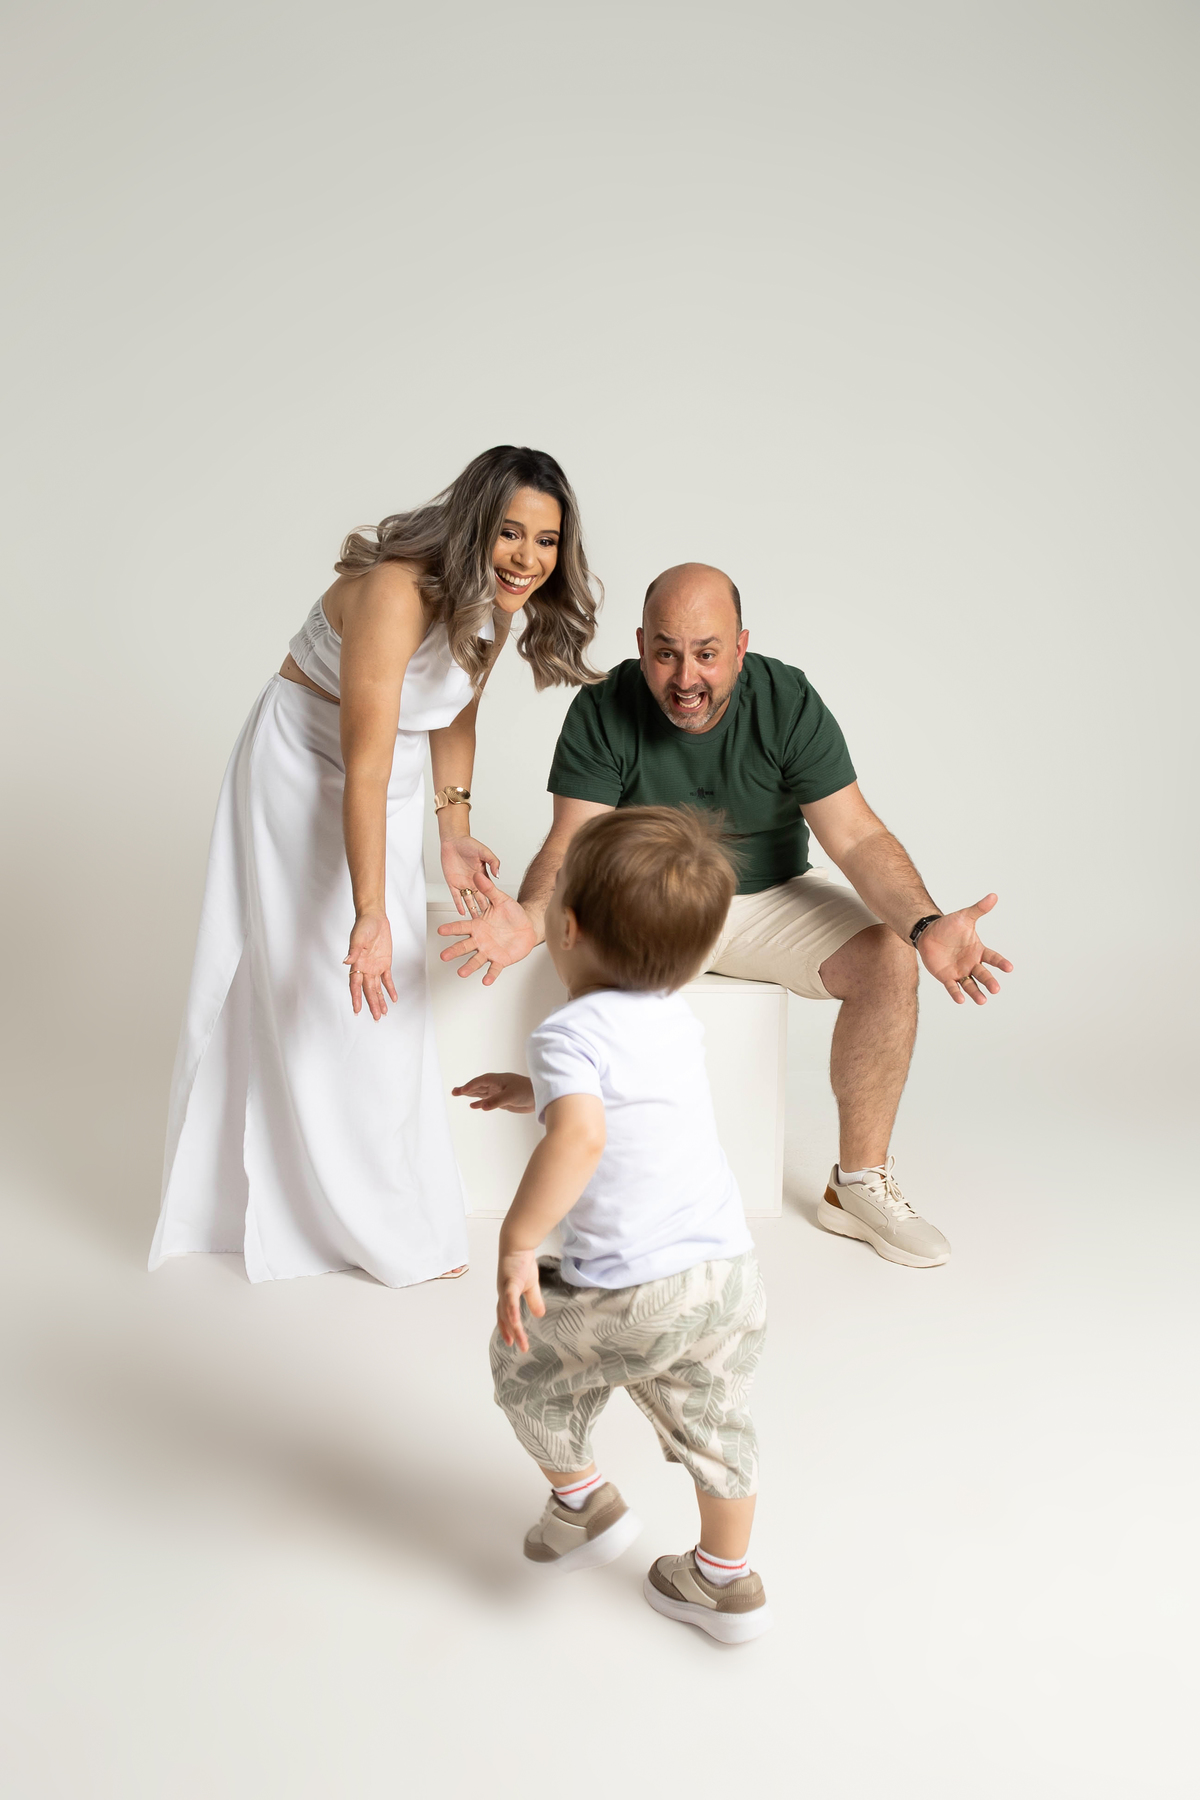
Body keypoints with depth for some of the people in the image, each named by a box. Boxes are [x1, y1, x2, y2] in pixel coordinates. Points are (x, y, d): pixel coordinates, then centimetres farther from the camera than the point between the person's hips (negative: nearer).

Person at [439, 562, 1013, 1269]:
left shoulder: (789, 702, -15)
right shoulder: (603, 713, -16)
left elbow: (859, 839, -19)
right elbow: (571, 846, -21)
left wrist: (927, 926, -37)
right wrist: (530, 920, -45)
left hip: (772, 895, 2)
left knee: (889, 960, -22)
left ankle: (859, 1183, -5)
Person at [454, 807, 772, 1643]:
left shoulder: (573, 1031, -14)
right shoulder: (676, 1017, 8)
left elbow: (581, 1137, -33)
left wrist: (517, 1242, -25)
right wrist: (531, 1092, 32)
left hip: (631, 1297, -6)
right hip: (733, 1276, 7)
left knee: (526, 1352, 22)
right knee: (714, 1428, 25)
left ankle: (583, 1501, 36)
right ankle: (727, 1582, 42)